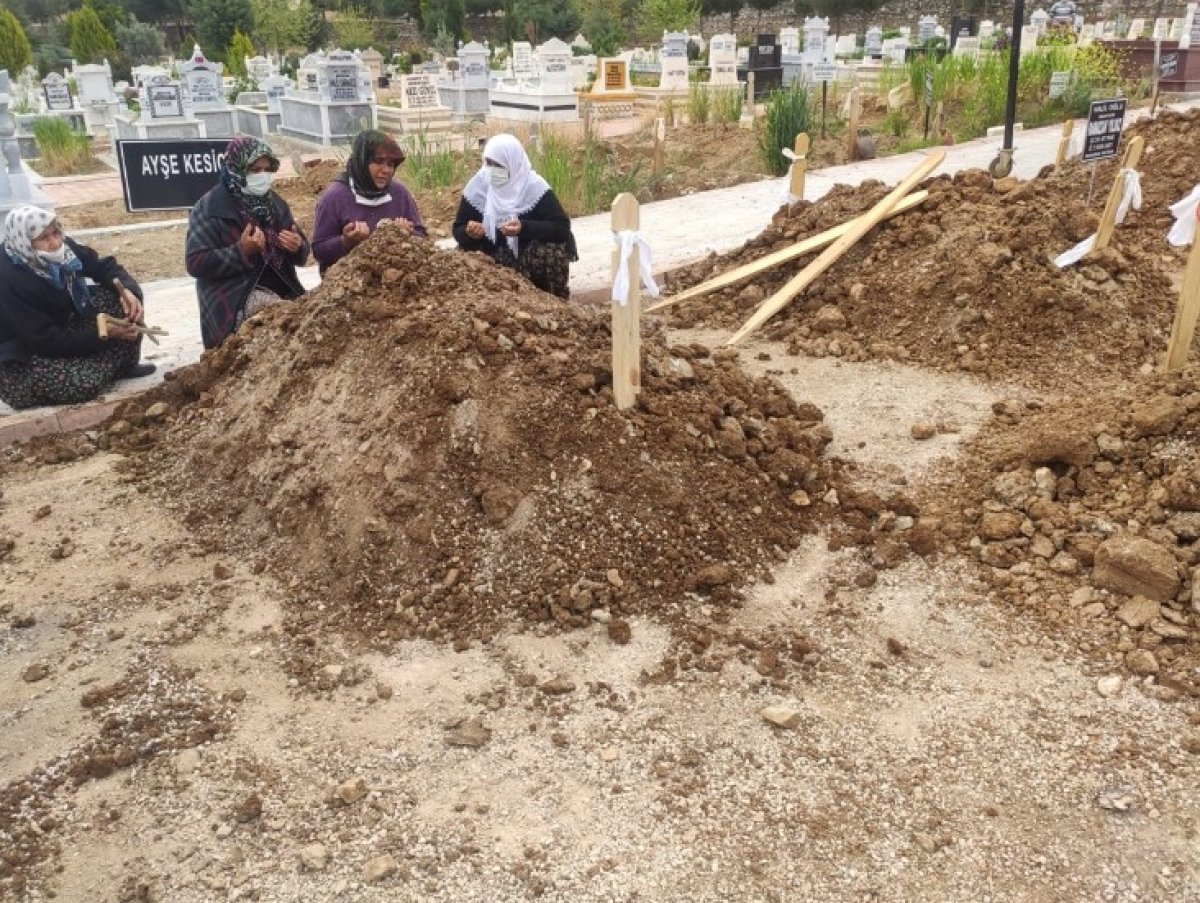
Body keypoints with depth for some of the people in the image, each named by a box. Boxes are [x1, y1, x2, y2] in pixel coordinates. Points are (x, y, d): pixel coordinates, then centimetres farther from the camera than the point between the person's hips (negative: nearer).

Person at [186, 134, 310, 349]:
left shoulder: (275, 203, 14)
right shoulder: (209, 208, -4)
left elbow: (301, 255, 18)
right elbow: (195, 263, -10)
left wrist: (297, 247, -7)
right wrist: (241, 251, -21)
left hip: (283, 291, 6)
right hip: (236, 297, -6)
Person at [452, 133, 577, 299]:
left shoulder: (533, 186, -17)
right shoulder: (477, 186, -9)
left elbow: (562, 227, -23)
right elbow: (458, 229, -2)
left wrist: (524, 228, -36)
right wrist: (469, 232, -28)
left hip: (532, 257, -3)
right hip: (494, 259, 3)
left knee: (553, 251, -33)